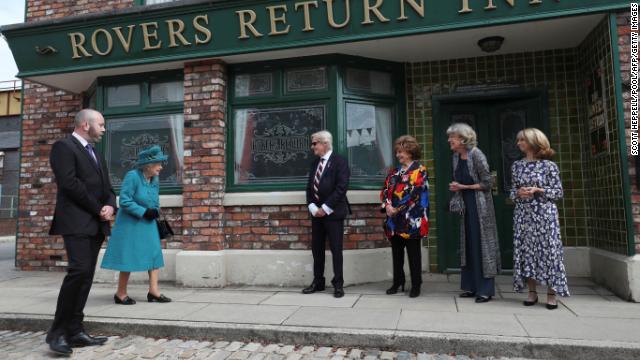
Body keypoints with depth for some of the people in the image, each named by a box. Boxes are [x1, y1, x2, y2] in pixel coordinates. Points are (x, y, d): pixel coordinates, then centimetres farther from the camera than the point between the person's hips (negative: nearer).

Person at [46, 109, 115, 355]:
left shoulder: (96, 154, 23)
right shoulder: (64, 147, -3)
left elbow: (107, 187, 19)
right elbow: (69, 183, -15)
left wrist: (110, 206, -2)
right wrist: (98, 209, -11)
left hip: (95, 224, 8)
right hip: (77, 222, -8)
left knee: (86, 277, 5)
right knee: (79, 270, -18)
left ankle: (75, 332, 10)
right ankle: (57, 332, -6)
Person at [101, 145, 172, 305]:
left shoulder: (155, 180, 4)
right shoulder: (132, 176, -18)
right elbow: (124, 200, -23)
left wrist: (155, 211, -4)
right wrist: (143, 212, -22)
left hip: (148, 225, 7)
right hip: (131, 225, -7)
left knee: (154, 254, 3)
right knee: (128, 258, 1)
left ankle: (153, 291, 10)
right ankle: (121, 294, 17)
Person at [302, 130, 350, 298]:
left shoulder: (339, 161, -6)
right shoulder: (314, 163, 14)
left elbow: (341, 187, -14)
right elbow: (310, 187, 12)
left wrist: (325, 208, -15)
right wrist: (313, 207, -4)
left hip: (333, 212, -6)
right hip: (316, 212, 6)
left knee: (335, 249, 0)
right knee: (316, 249, 10)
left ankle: (338, 284, 10)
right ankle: (318, 282, 22)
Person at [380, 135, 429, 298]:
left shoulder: (419, 170, -4)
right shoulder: (394, 171, 15)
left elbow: (414, 194, -13)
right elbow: (385, 190, 10)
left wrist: (397, 209, -14)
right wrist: (387, 205, -8)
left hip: (411, 220, -6)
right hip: (394, 219, 6)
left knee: (413, 253, 2)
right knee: (396, 252, 13)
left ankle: (416, 285, 13)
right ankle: (397, 282, 25)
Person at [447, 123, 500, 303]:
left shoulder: (476, 154, -15)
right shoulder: (456, 156, 7)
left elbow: (486, 183, -14)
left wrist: (463, 187, -16)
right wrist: (455, 187, 1)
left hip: (480, 205, -7)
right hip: (466, 205, 7)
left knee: (482, 244, -3)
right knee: (468, 245, 10)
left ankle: (486, 290, 5)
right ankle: (472, 286, 19)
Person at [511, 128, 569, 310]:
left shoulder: (549, 165, -2)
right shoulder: (517, 165, 9)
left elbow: (558, 192, -2)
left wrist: (538, 190, -15)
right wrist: (519, 193, -9)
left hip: (545, 214, -3)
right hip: (523, 215, 4)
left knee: (548, 250, -3)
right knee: (526, 251, 3)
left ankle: (551, 294, 8)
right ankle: (532, 292, 13)